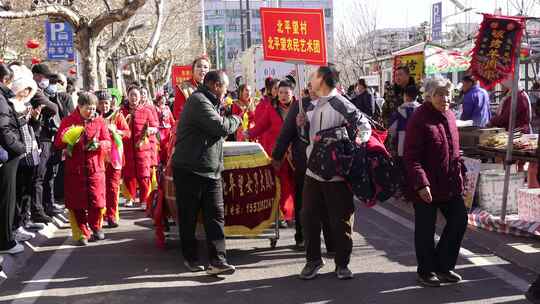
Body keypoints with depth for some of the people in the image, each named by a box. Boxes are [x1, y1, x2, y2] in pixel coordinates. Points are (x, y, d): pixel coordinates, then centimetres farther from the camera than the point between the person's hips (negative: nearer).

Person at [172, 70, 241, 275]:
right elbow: (221, 127, -21)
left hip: (211, 171, 9)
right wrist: (236, 120, -3)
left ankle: (217, 260, -2)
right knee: (188, 218, 6)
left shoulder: (209, 102, 18)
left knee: (216, 216, 0)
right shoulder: (198, 101, -14)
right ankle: (190, 257, 19)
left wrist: (229, 120, 9)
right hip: (189, 171, -9)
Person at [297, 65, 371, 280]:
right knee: (308, 216, 10)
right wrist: (304, 123, 5)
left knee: (339, 220, 4)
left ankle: (342, 263, 19)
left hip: (336, 174, -7)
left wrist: (357, 141, -25)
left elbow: (364, 126, -9)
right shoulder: (315, 106, 12)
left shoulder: (341, 105, -13)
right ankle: (313, 260, 24)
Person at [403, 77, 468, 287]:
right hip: (426, 187, -8)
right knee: (425, 229, 5)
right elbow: (411, 157, -19)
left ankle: (443, 265, 27)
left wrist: (460, 173, 16)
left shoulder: (449, 116, 9)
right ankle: (426, 271, 23)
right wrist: (421, 183, -26)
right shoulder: (419, 119, -15)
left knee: (459, 220, 11)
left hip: (450, 184, 8)